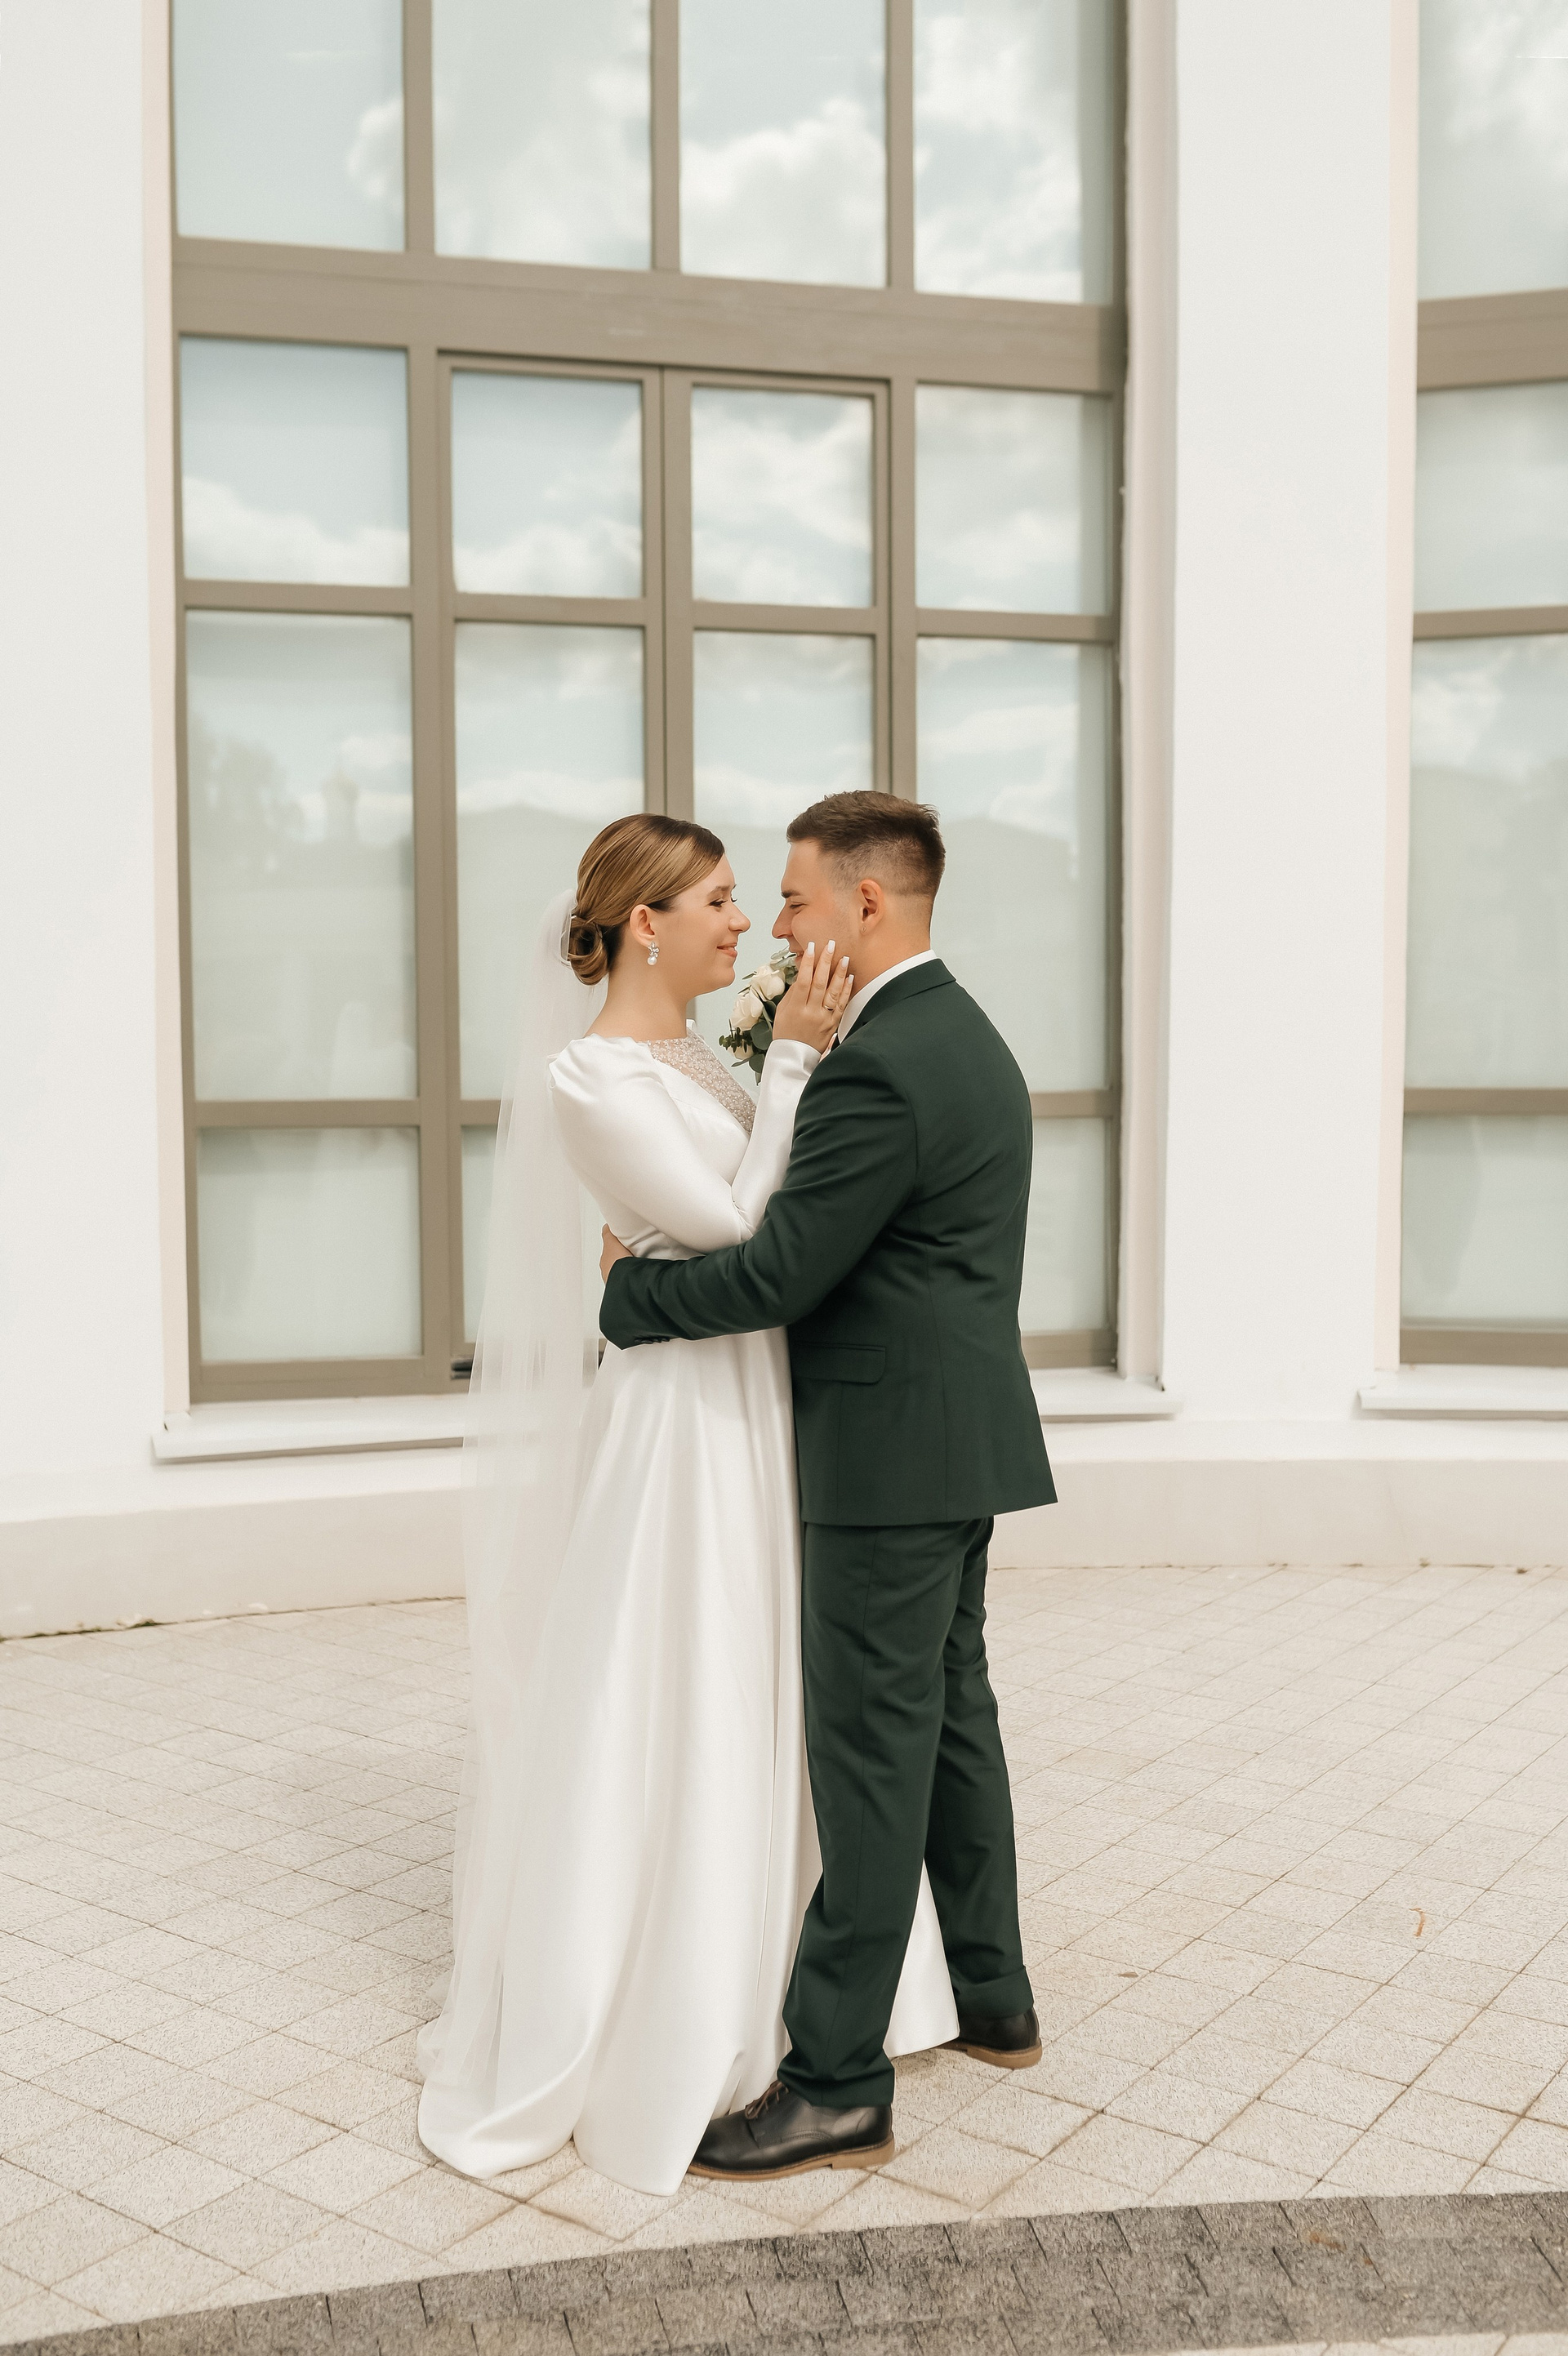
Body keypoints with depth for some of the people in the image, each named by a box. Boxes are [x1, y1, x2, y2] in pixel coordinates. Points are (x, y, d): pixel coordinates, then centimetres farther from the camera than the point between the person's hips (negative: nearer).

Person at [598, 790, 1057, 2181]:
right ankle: (993, 1999, 33)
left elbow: (780, 1271, -21)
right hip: (961, 1440, 10)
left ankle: (838, 2083, 6)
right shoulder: (968, 1040, 13)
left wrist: (626, 1292, -8)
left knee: (872, 1750, -4)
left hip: (895, 1455, -10)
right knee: (951, 1712, 19)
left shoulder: (881, 1067, -20)